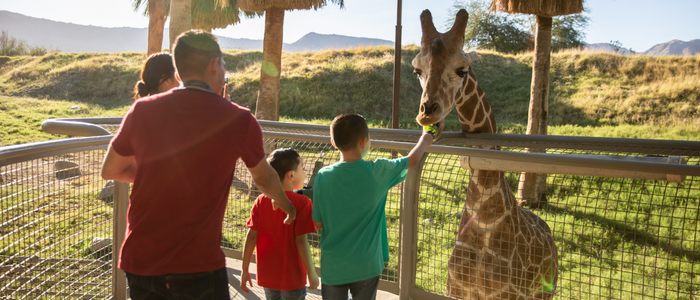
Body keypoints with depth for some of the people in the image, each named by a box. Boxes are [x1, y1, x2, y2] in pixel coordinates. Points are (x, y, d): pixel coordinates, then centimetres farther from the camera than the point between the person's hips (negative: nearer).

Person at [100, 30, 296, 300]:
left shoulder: (142, 111, -2)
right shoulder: (238, 120, -7)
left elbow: (110, 171, 13)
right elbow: (265, 179, 11)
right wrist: (285, 204, 31)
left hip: (139, 262, 4)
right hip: (197, 267, -3)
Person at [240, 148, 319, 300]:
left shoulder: (261, 201, -4)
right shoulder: (301, 202, -17)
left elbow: (251, 237, -5)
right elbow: (300, 240, -19)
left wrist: (245, 269, 3)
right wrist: (312, 273, -11)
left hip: (267, 275, 4)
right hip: (293, 276, -4)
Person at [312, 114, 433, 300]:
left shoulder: (323, 176, -9)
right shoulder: (377, 172, -13)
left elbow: (318, 224, -2)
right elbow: (412, 160, 6)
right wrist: (425, 140, 26)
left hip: (333, 268, 1)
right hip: (366, 266, -1)